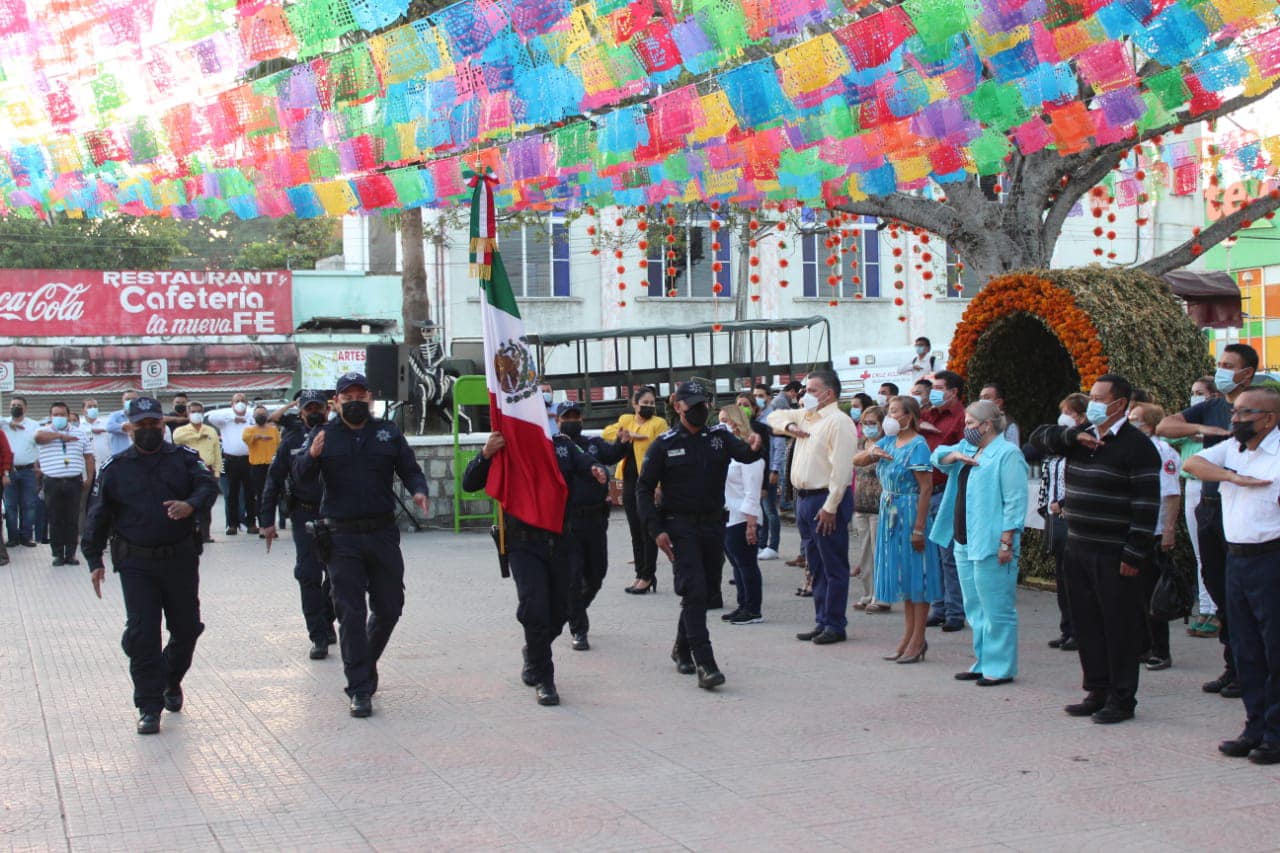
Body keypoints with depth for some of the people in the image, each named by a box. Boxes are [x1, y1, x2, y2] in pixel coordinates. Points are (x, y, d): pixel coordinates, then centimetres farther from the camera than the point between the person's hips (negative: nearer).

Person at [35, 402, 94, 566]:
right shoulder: (46, 432, 8)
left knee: (73, 520, 2)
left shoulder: (79, 434, 14)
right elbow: (39, 436, -18)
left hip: (74, 482, 1)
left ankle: (71, 554, 8)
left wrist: (88, 478, 6)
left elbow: (89, 457, 14)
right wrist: (61, 436, -12)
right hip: (52, 483, -1)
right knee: (55, 521, 1)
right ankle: (58, 554, 7)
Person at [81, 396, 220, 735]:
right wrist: (94, 561, 1)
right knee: (142, 634, -4)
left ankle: (171, 680, 37)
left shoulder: (184, 458, 4)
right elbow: (97, 516, 6)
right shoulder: (115, 468, 5)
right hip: (136, 563, -1)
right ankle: (149, 706, 4)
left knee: (186, 628, 10)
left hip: (181, 558, 1)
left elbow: (208, 485, -10)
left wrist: (191, 504, -32)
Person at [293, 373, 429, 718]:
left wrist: (418, 490, -12)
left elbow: (409, 469, 10)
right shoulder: (323, 435, 3)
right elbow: (301, 476, -7)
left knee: (389, 609, 9)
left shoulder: (387, 433, 8)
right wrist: (311, 455, -29)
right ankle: (360, 690, 1)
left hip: (383, 534, 2)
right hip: (342, 538, -2)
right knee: (351, 614, -4)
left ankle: (366, 662, 35)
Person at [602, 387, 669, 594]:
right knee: (635, 532, 12)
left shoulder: (659, 423, -5)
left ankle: (648, 576, 4)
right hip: (629, 482, 6)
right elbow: (607, 432, 8)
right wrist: (624, 435, -9)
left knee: (647, 531, -3)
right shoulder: (626, 420, 14)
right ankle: (640, 575, 20)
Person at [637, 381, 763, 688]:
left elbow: (744, 453, -14)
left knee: (706, 591, 13)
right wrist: (656, 530, -11)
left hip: (713, 525, 4)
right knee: (694, 591, -14)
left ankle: (682, 648, 33)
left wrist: (754, 447, -39)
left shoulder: (720, 437, 5)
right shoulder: (664, 445, -2)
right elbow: (644, 489, -1)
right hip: (680, 527, -4)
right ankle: (705, 663, -16)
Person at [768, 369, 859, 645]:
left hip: (827, 500, -9)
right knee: (816, 566, 13)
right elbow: (774, 417, 28)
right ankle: (822, 622, 20)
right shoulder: (806, 416, 15)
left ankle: (835, 625, 2)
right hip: (804, 498, 9)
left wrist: (830, 507, -22)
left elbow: (841, 468, -19)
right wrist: (789, 426, 6)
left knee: (834, 567, -2)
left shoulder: (838, 421, -13)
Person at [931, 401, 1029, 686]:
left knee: (996, 609, -4)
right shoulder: (968, 448, 17)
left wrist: (1007, 542, -20)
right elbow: (937, 457, 19)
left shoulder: (1007, 454, -11)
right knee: (975, 608, 15)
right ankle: (983, 662, 23)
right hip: (964, 542, 9)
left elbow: (1015, 502, -16)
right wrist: (955, 455, -3)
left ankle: (1001, 668, 2)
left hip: (990, 544, -9)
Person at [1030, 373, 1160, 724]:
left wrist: (1134, 554, -18)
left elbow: (1147, 504, -14)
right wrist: (1074, 436, -5)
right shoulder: (1082, 438, 12)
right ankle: (1097, 691, 23)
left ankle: (1122, 699, 9)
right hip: (1078, 549, 7)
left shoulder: (1136, 445, -10)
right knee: (1087, 625, 12)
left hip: (1114, 556, -7)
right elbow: (1039, 437, 12)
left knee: (1120, 627, 0)